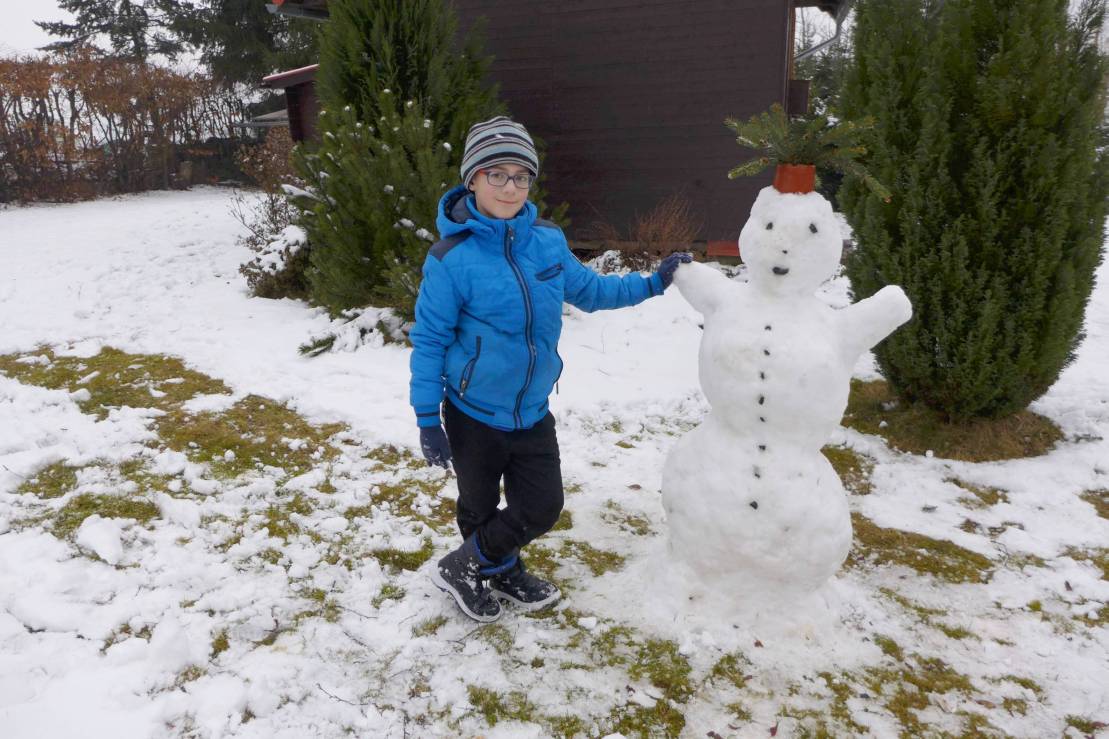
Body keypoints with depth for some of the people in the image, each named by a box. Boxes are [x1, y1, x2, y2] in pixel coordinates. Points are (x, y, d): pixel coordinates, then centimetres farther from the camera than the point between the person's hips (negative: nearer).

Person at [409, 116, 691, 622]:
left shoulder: (548, 241, -5)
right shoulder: (451, 258, -19)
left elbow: (587, 289, 13)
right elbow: (429, 341, -12)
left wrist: (651, 284, 10)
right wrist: (427, 420, -11)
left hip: (532, 409, 5)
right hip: (473, 411, -4)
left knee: (542, 507, 11)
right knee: (480, 508, 15)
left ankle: (498, 571, 37)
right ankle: (462, 571, 44)